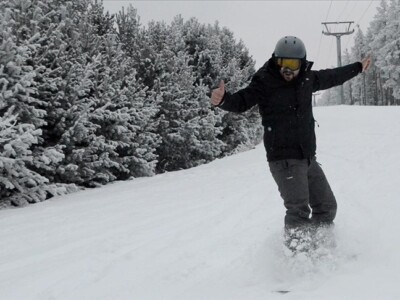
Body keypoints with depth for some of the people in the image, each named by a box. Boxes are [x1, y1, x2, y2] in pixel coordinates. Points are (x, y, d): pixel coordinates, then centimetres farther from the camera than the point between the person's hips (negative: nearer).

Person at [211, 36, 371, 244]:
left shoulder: (307, 79, 7)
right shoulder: (264, 83, -10)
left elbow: (331, 77, 25)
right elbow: (241, 102, -19)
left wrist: (358, 68, 39)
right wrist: (223, 99, -42)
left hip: (308, 158, 7)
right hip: (284, 160, -7)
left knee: (327, 207, 14)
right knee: (299, 211, -16)